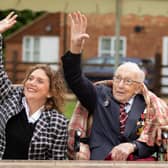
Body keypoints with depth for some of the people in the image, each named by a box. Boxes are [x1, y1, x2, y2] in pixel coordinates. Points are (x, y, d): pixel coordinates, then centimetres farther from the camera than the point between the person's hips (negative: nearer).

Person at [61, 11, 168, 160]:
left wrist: (132, 146, -16)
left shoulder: (148, 106, 12)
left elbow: (153, 143, 6)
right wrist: (75, 49, -17)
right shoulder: (100, 95, 14)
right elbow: (75, 79, 0)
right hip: (101, 159, 0)